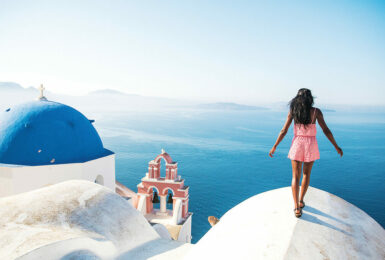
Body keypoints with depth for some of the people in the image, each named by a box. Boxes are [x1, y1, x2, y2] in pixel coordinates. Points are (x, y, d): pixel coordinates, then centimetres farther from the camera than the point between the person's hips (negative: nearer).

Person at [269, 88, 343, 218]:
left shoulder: (293, 111, -2)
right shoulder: (316, 111, -4)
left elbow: (283, 131, -3)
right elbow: (326, 131, -3)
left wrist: (274, 147, 4)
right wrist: (336, 146, 7)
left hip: (297, 145, 0)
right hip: (311, 145, 0)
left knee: (296, 176, 6)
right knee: (306, 174, 21)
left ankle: (297, 207, 1)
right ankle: (301, 201, 29)